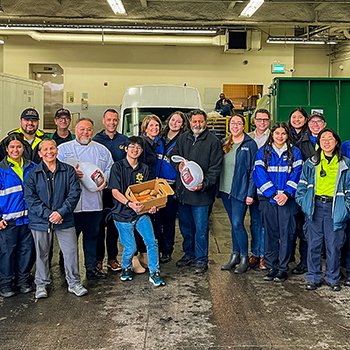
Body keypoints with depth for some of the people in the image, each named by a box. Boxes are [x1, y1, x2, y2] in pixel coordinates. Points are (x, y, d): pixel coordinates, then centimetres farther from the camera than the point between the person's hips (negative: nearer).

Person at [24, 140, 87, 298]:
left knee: (71, 250, 1)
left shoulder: (68, 171, 3)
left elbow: (74, 193, -4)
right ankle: (41, 285, 25)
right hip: (40, 220, 0)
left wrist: (61, 212, -15)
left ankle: (74, 283, 18)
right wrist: (48, 214, -16)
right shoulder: (33, 174, 3)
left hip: (64, 220, 0)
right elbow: (30, 197, -4)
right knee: (42, 253, 10)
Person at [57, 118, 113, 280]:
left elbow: (110, 169, 14)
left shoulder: (101, 149, 15)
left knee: (92, 236, 11)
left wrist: (104, 181, -5)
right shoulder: (63, 148, 6)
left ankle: (92, 268, 22)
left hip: (94, 201, 3)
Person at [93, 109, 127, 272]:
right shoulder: (96, 140, 1)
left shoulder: (124, 141, 8)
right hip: (100, 188, -2)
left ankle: (112, 258, 20)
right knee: (99, 225, 1)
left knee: (114, 225, 10)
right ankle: (98, 259, 12)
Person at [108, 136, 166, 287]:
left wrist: (151, 205, -9)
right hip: (123, 214, -4)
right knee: (130, 247, 2)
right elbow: (115, 192, -12)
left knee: (152, 242, -6)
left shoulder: (144, 169, 8)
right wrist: (129, 203, -29)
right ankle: (126, 268, 32)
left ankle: (154, 273, 9)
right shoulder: (118, 167, -6)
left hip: (141, 212, 4)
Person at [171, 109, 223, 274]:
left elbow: (215, 168, -8)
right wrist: (178, 165, -5)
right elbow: (173, 155, 18)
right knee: (185, 226, 16)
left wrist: (203, 185, -19)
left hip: (202, 193, -5)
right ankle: (189, 254, 33)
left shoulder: (213, 142, -5)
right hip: (182, 191, 5)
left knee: (201, 228, 0)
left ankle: (201, 260, 14)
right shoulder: (183, 139, 10)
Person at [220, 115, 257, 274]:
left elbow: (253, 170, -8)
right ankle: (235, 256, 22)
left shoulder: (250, 144, -5)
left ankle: (244, 259, 7)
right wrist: (219, 188, 7)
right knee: (233, 224, 13)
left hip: (240, 190, -6)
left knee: (237, 224, -8)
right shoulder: (224, 143, 11)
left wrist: (250, 193, -13)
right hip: (225, 189, 6)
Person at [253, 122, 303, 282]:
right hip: (267, 198, 1)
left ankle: (283, 268, 8)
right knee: (270, 232, 4)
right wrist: (273, 194, -11)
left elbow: (296, 174, 0)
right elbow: (260, 174, -1)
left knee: (286, 233, -2)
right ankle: (271, 267, 13)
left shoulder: (294, 152, 8)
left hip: (287, 199, -1)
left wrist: (286, 193, -14)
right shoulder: (263, 152, 8)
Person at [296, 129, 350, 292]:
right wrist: (303, 201, 2)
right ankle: (313, 277, 16)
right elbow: (303, 184, 13)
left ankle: (333, 278, 19)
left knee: (334, 244, 3)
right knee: (314, 243, 3)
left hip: (335, 209, -1)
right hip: (315, 207, 1)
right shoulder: (311, 163, 9)